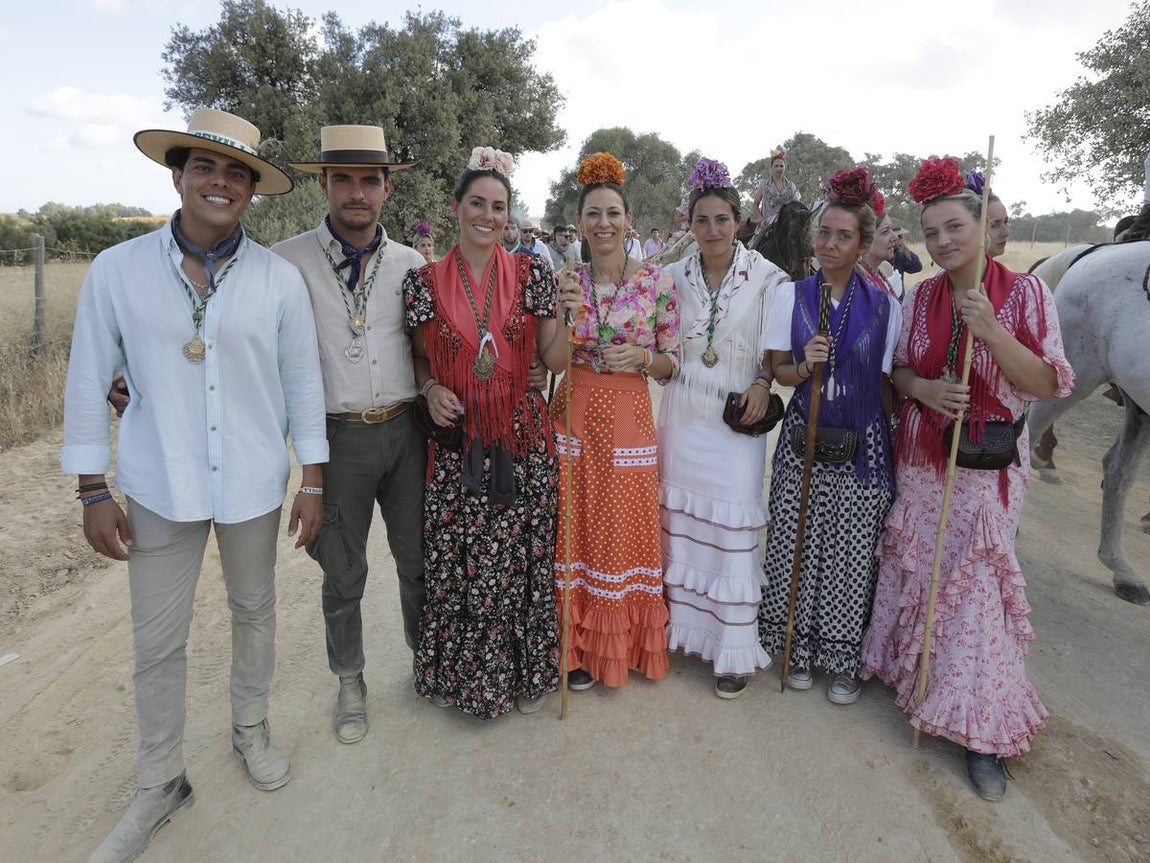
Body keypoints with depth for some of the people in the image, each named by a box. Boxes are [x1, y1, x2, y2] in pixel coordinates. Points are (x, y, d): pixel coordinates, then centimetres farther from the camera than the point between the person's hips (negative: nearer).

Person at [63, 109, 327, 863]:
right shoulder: (117, 270, -6)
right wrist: (93, 493, -2)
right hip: (160, 487, 0)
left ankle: (251, 728, 42)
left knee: (255, 612, 17)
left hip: (254, 483, 1)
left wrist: (313, 483, 0)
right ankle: (161, 783, 29)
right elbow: (88, 384, -1)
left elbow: (302, 383, 0)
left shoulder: (279, 279, -5)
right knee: (158, 641, 8)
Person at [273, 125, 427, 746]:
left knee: (419, 559, 14)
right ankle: (350, 684, 34)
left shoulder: (412, 264, 4)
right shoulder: (287, 261, -4)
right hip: (338, 437, -2)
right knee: (343, 573, 12)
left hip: (406, 431, 2)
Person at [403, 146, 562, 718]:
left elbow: (551, 354, 3)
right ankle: (464, 673, 30)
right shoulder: (425, 280, 2)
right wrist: (431, 389, -8)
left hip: (523, 439, 0)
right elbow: (420, 357, 12)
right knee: (459, 562, 6)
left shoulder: (531, 272, 2)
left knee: (521, 558, 8)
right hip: (457, 443, 0)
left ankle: (525, 672, 30)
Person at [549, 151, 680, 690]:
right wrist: (564, 310, -11)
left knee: (625, 530, 7)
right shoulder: (565, 281, 5)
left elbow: (672, 364, 4)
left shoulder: (656, 282, 0)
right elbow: (548, 361, 3)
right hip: (573, 418, 1)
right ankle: (577, 646, 24)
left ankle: (625, 641, 29)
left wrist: (642, 357, -16)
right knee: (574, 528, 6)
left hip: (628, 422, -1)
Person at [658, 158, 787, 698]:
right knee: (680, 516, 10)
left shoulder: (766, 277, -7)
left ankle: (736, 650, 12)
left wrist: (763, 381, -13)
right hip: (683, 412, 4)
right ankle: (684, 622, 29)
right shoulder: (675, 275, 4)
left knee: (732, 526, -2)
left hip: (737, 415, -3)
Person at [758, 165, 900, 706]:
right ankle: (799, 648, 26)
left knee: (851, 555, 5)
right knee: (796, 547, 6)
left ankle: (843, 660, 25)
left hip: (861, 446, 0)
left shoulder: (884, 305, 0)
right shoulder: (792, 295, 2)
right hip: (803, 441, 1)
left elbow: (888, 380, 5)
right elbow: (779, 370, 5)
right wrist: (804, 367, -17)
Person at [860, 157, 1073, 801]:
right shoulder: (920, 297, 3)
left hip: (988, 465, -3)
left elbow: (1048, 385, -11)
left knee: (977, 581, -1)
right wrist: (923, 388, -14)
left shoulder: (1026, 292, -7)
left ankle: (982, 730, 14)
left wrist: (992, 331, -24)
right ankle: (916, 673, 35)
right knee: (916, 570, 12)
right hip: (921, 456, 4)